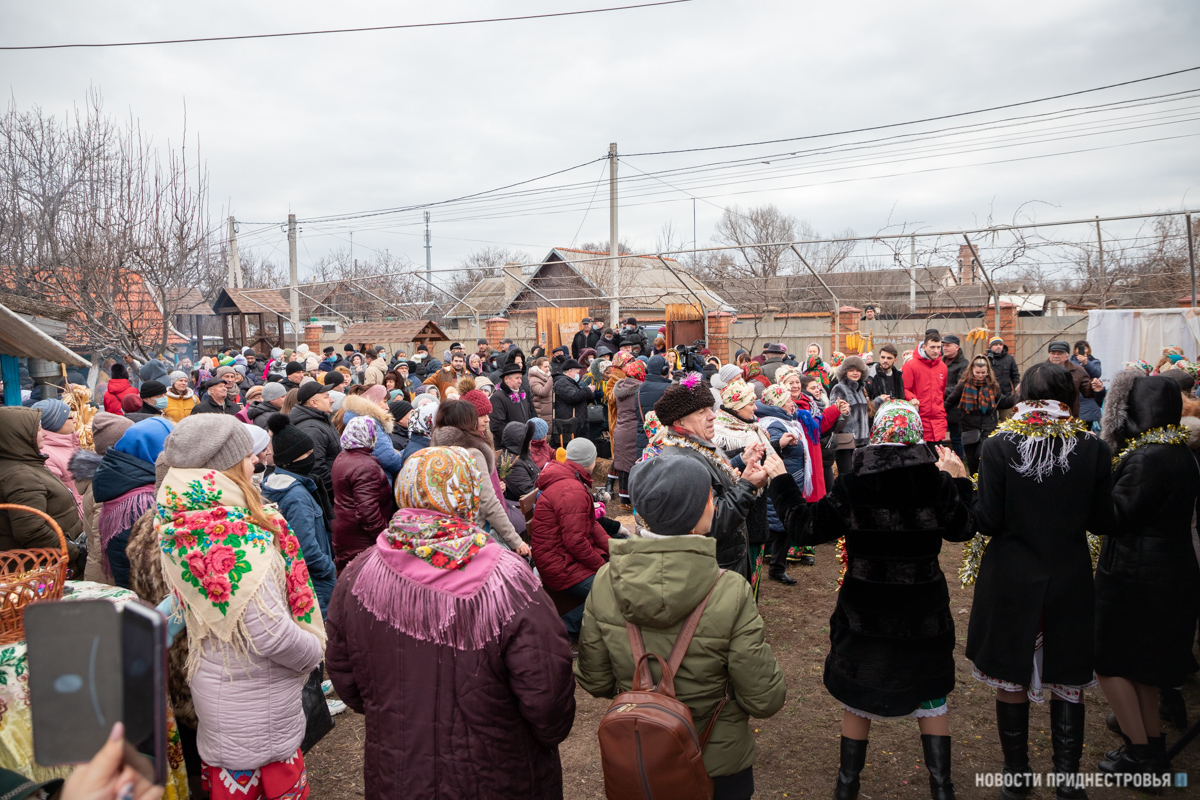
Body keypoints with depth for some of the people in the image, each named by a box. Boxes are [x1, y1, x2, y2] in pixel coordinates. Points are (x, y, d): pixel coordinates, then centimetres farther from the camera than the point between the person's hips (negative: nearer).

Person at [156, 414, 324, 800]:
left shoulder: (182, 525, -2)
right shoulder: (237, 537, -29)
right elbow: (272, 634, -29)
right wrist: (314, 651, -11)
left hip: (214, 679, 8)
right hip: (257, 698, -8)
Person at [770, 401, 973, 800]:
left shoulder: (851, 486, -16)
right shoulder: (937, 482, -11)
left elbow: (807, 526, -9)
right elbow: (964, 528, 4)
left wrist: (779, 483, 0)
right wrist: (960, 481, 14)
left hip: (864, 614, -1)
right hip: (924, 613, 1)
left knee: (858, 695, 17)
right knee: (930, 696, 20)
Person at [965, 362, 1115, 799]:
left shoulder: (999, 446, -14)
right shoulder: (1092, 448, -9)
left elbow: (988, 521, -13)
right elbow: (1103, 522, -2)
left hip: (1011, 582, -1)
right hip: (1070, 580, 2)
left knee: (1011, 680, 14)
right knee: (1067, 683, 17)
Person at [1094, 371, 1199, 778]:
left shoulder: (1147, 458, -24)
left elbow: (1115, 515, -21)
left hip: (1136, 576, -9)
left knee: (1110, 662, 6)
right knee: (1142, 661, 22)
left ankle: (1140, 755, 12)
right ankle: (1154, 746, 32)